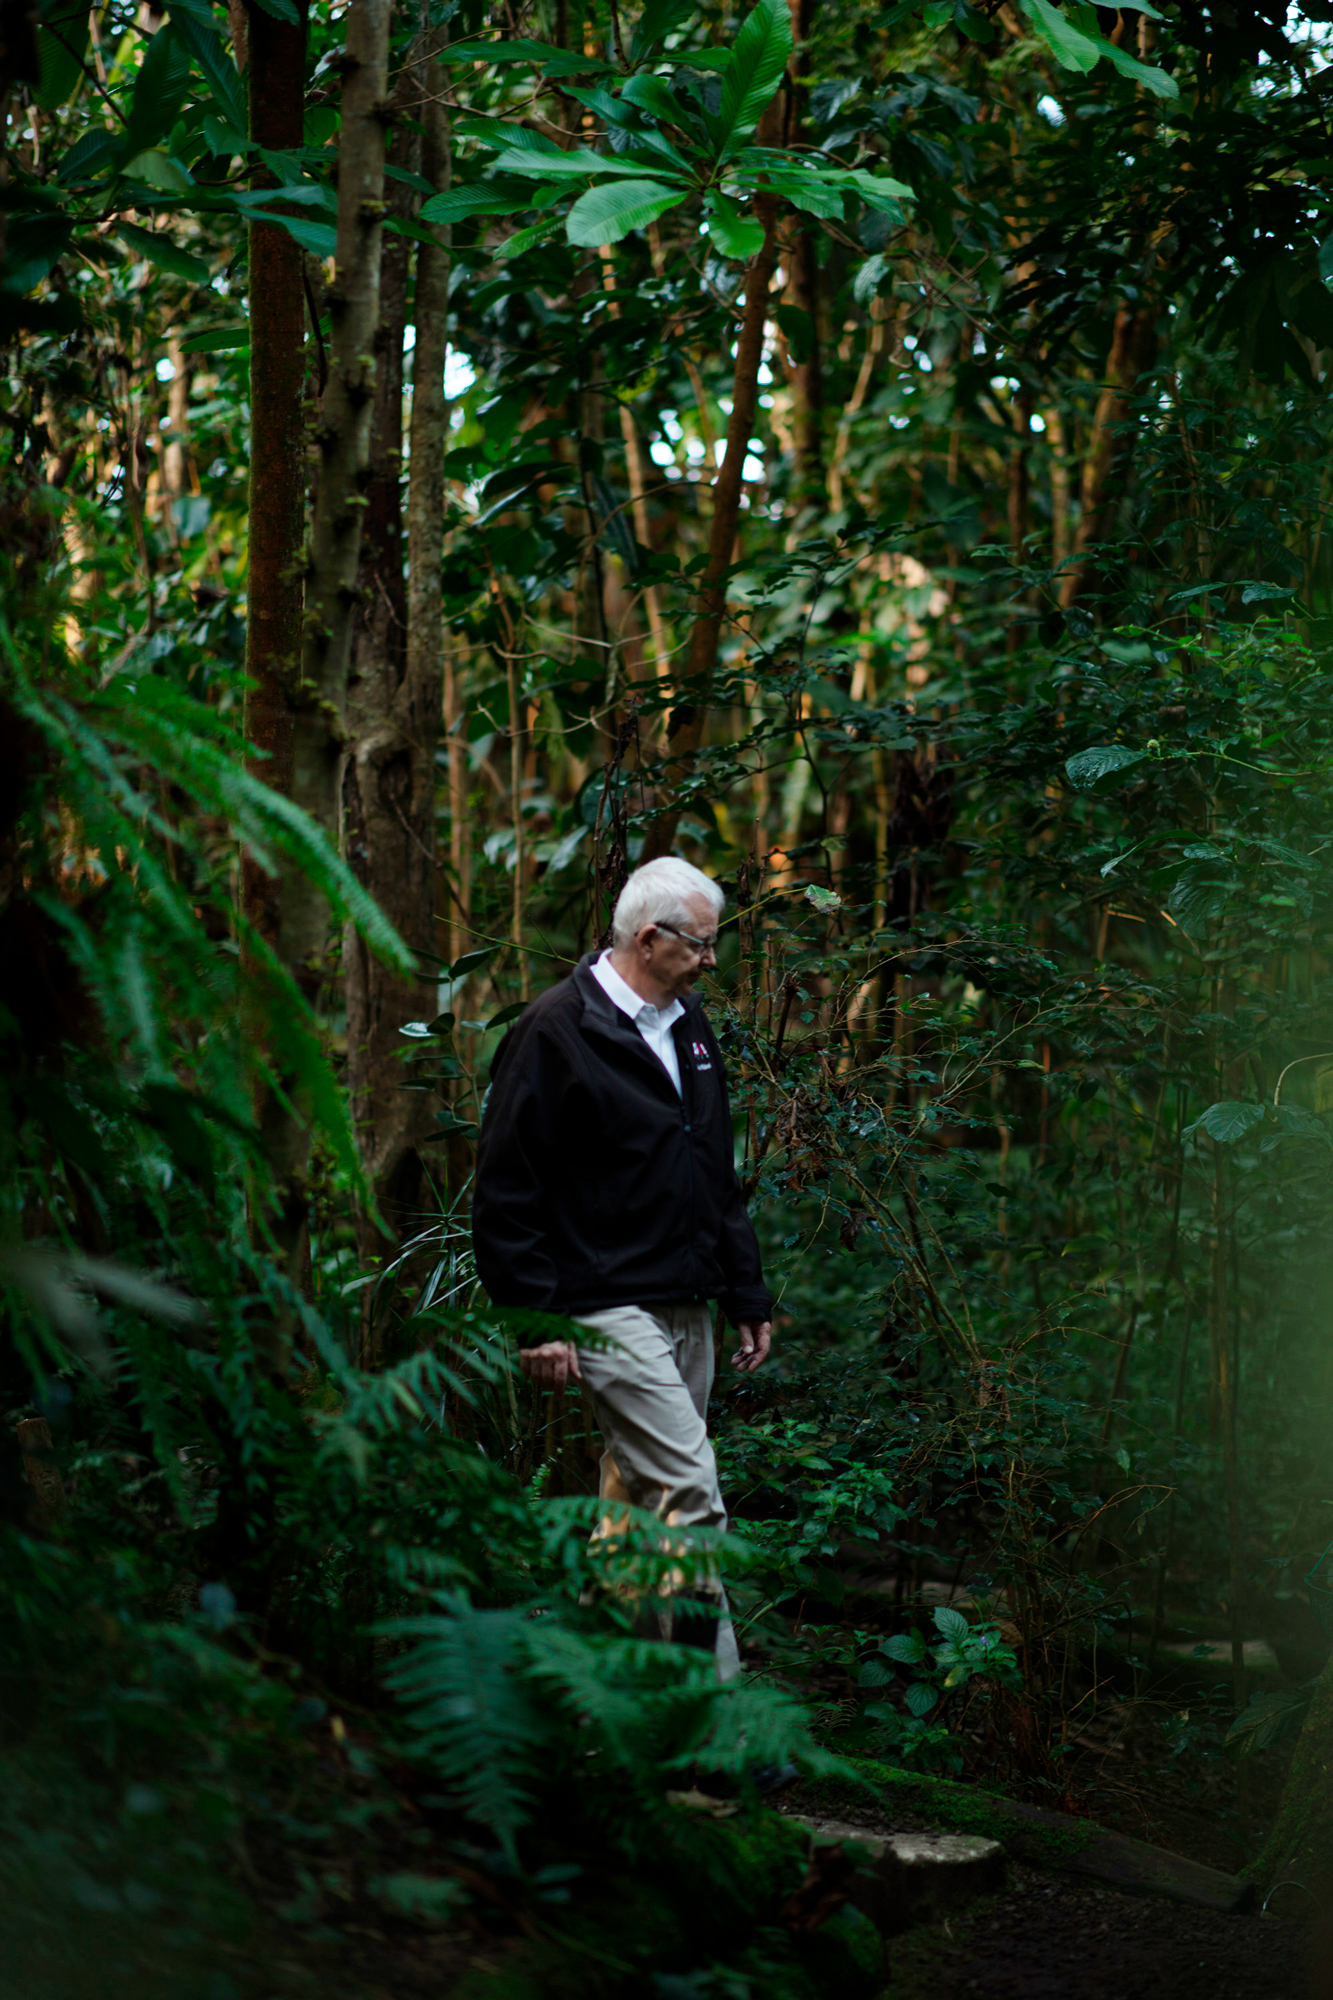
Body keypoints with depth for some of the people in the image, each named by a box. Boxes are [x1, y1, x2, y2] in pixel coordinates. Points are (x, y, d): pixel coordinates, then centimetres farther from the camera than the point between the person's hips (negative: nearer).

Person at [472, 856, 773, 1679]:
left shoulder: (689, 1024, 15)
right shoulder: (556, 1031, -11)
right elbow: (507, 1192, -11)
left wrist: (748, 1293, 18)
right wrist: (536, 1322, -15)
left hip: (686, 1304, 8)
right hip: (610, 1308, -8)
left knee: (637, 1496, 12)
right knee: (691, 1491, -14)